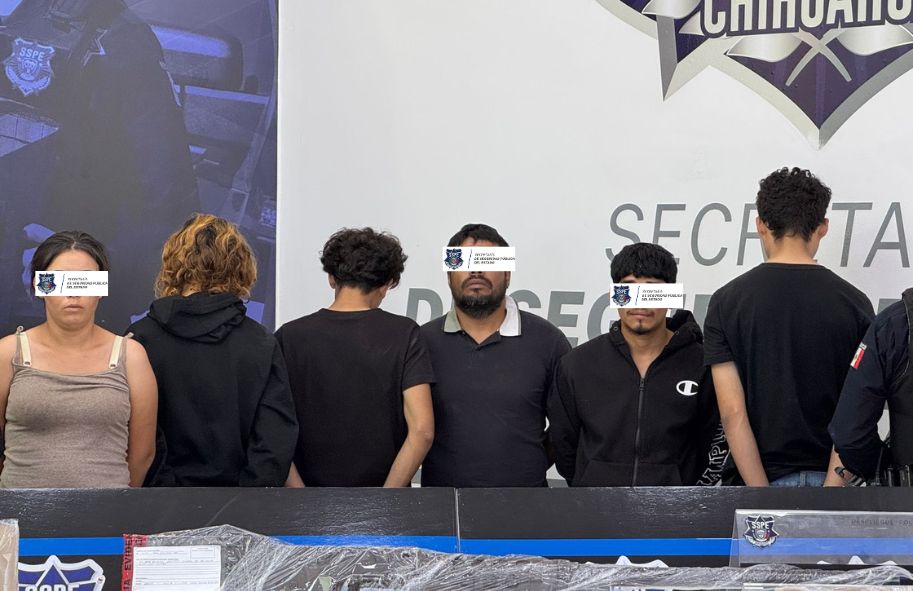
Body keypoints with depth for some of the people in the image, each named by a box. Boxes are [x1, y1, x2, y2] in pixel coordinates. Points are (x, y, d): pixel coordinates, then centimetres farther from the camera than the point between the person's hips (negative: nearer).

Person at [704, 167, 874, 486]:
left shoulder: (727, 301, -2)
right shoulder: (853, 302, -1)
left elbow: (733, 413, -9)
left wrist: (762, 496, -9)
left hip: (759, 482, 0)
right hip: (834, 482, 0)